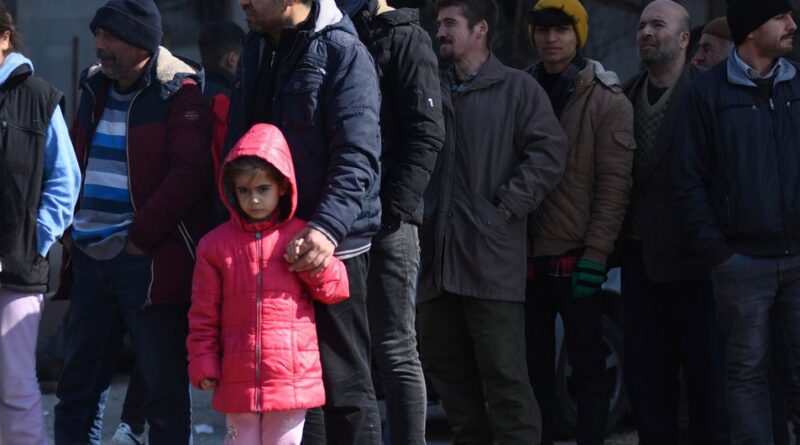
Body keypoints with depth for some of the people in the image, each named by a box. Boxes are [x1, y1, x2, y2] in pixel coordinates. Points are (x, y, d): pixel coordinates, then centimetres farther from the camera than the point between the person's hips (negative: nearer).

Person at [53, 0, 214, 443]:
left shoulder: (180, 93, -9)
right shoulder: (95, 87, 13)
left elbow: (189, 174, -17)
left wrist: (140, 236, -16)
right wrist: (69, 228, 11)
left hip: (148, 259, -7)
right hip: (89, 258, 7)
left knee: (163, 392, 0)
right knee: (76, 389, 11)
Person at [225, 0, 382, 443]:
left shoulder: (342, 53, -10)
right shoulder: (256, 49, 13)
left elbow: (358, 158, -18)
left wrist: (327, 227, -30)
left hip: (330, 246, -7)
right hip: (267, 246, 7)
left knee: (343, 383, -1)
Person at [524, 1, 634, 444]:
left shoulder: (606, 100, -2)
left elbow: (615, 183, -8)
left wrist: (597, 253, -14)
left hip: (576, 256, -4)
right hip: (527, 256, 4)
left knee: (587, 366, 1)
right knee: (535, 365, 9)